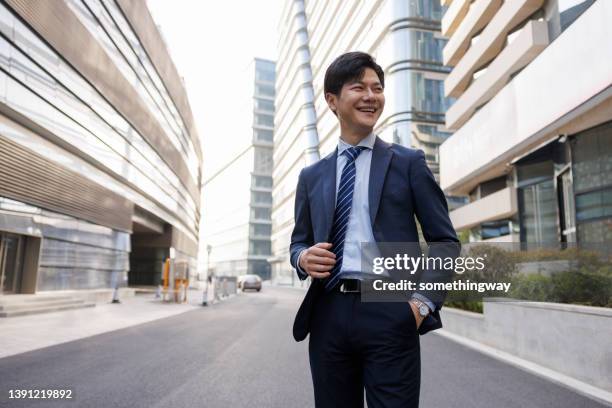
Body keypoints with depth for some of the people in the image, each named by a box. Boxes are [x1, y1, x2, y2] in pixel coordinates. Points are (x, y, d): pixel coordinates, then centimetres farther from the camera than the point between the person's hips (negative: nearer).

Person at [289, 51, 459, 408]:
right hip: (328, 316, 3)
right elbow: (299, 241, 18)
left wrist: (425, 301, -7)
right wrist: (303, 257, -6)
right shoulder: (312, 176, 13)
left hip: (390, 314, -2)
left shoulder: (409, 162, 6)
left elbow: (445, 239, 5)